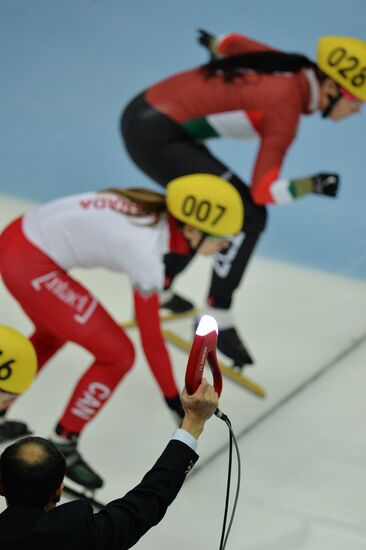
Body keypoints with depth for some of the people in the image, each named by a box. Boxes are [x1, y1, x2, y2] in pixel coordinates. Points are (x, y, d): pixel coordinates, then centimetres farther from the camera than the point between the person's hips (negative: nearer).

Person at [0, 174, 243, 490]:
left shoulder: (156, 209, 0)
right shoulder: (146, 253, -21)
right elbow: (151, 338, -13)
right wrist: (174, 399, -4)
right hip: (30, 265, -9)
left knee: (52, 334, 33)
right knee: (117, 355, -2)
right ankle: (62, 446, 13)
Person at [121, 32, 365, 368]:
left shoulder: (289, 68, 3)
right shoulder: (286, 108, -18)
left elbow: (231, 43, 21)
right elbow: (263, 190, -20)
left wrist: (216, 44, 42)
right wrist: (312, 185, -9)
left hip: (143, 113, 10)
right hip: (155, 138, -10)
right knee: (248, 215, -10)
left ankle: (159, 290, 37)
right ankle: (216, 319, 0)